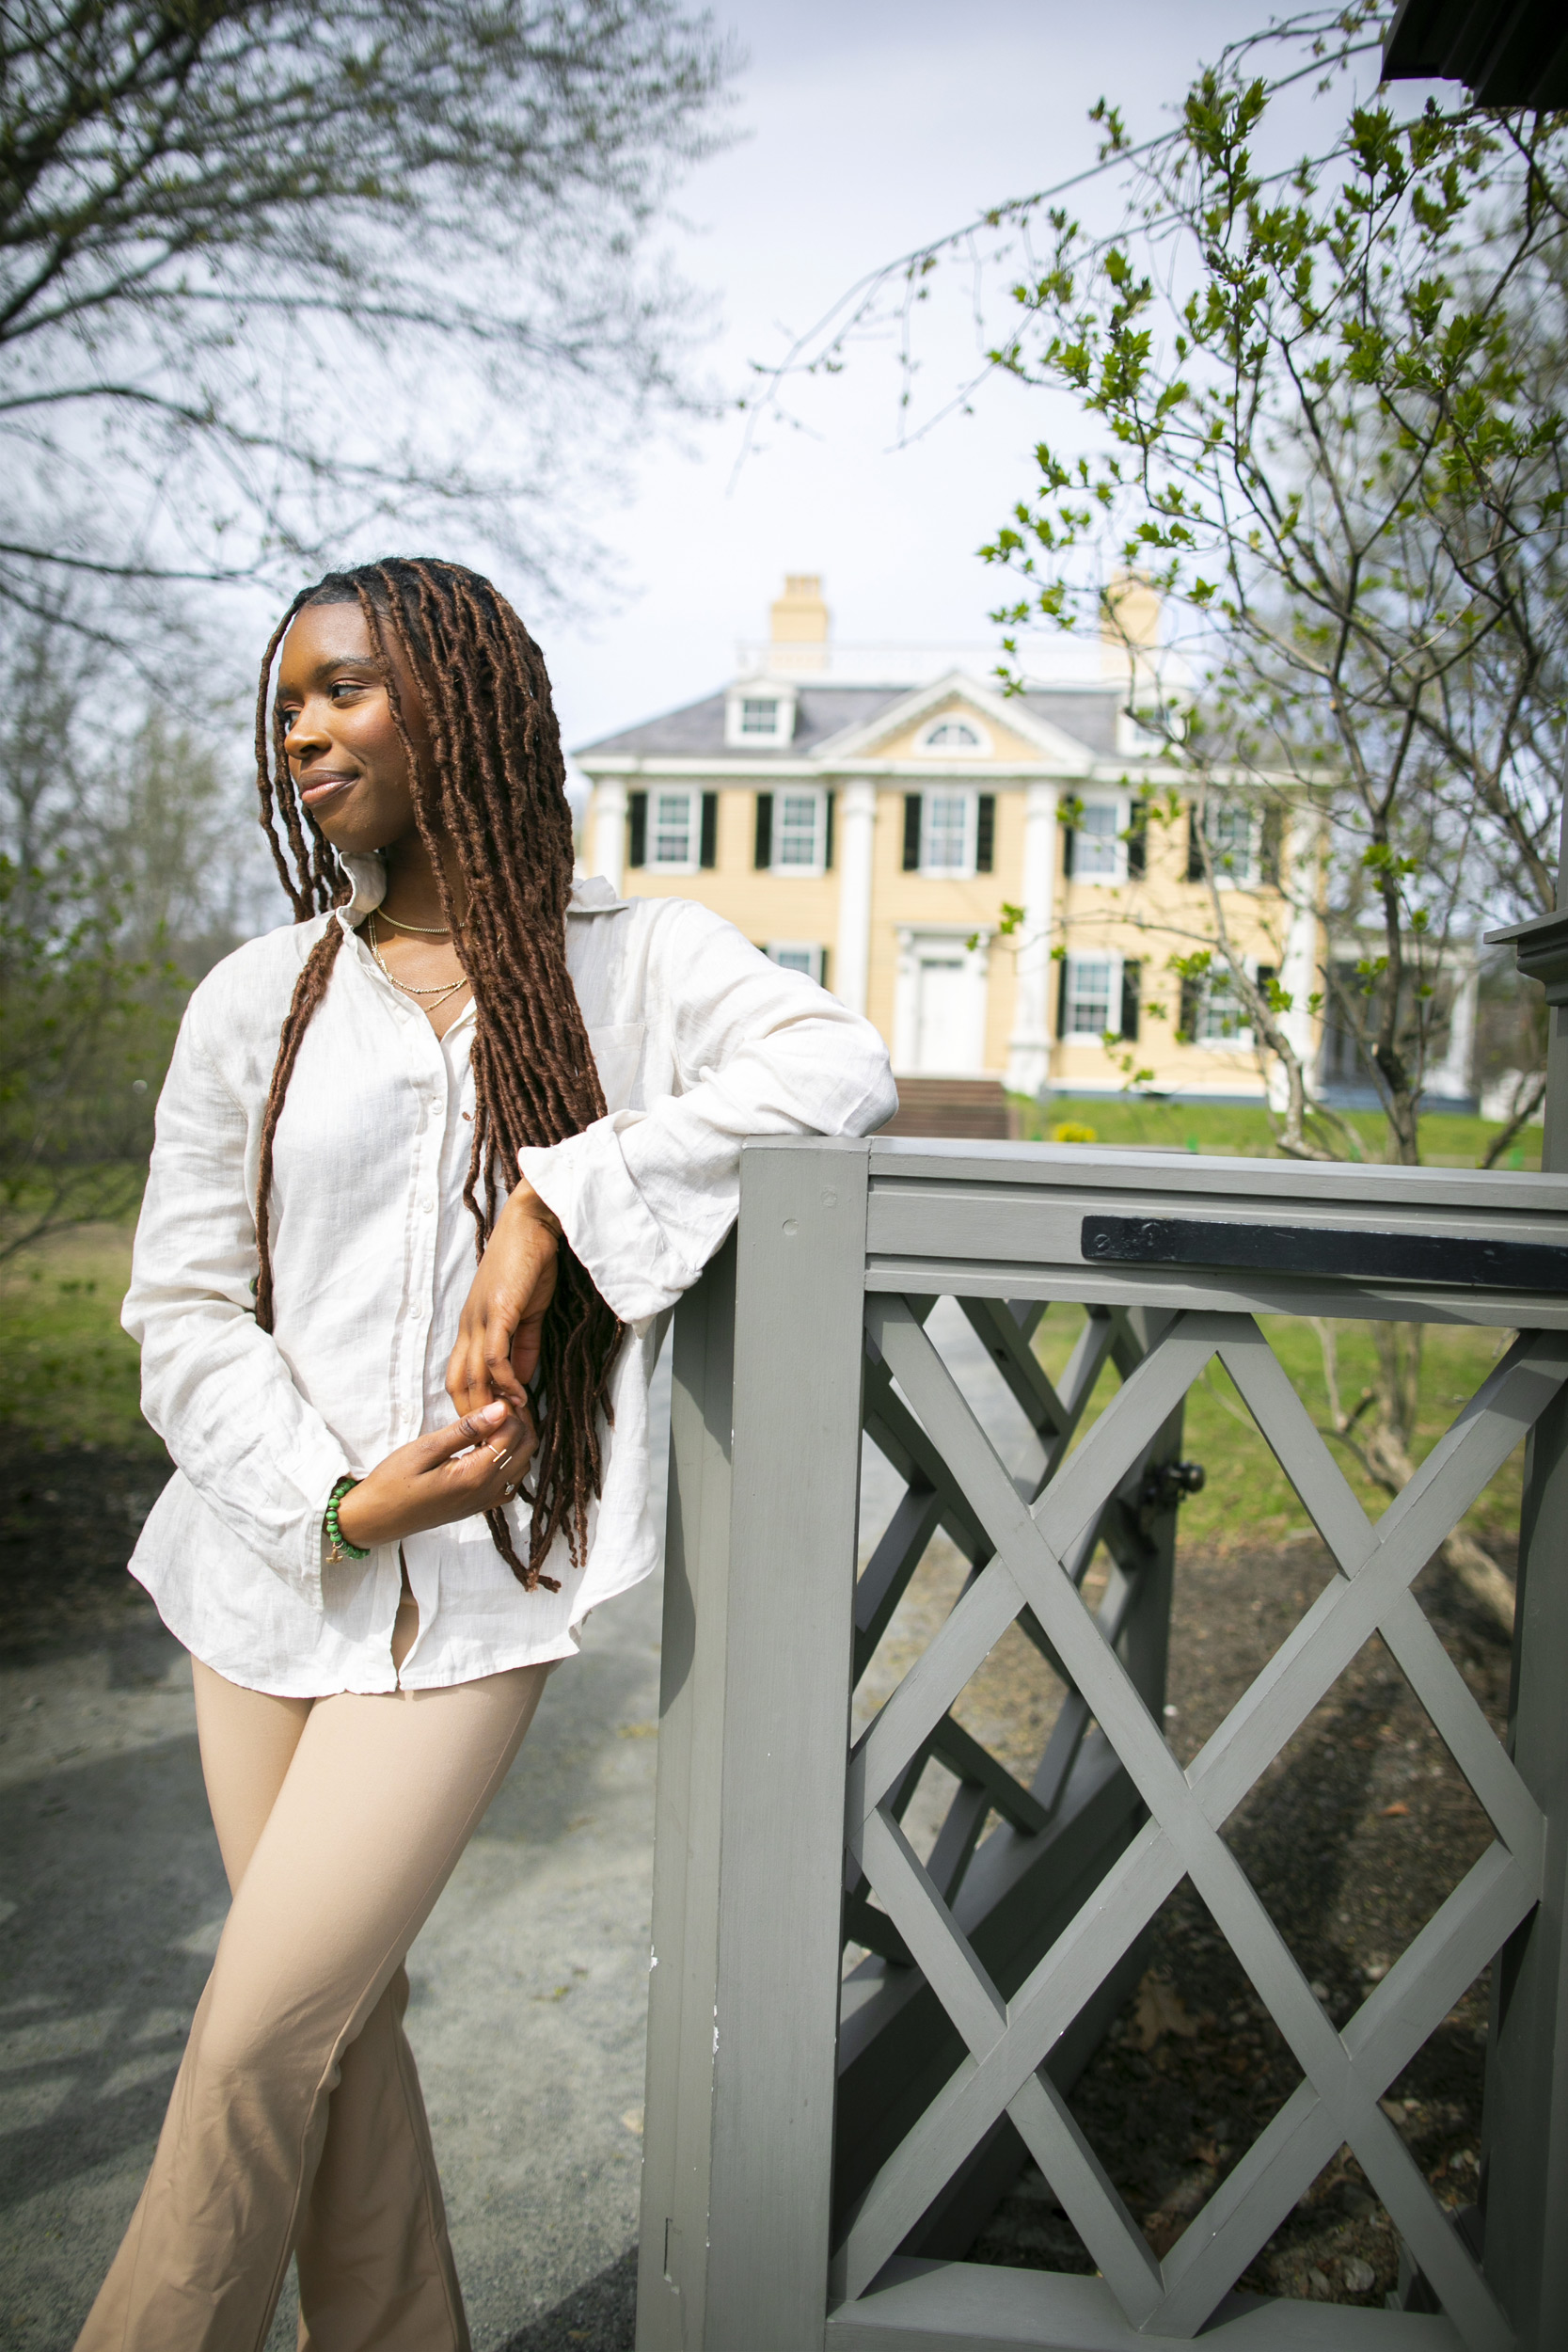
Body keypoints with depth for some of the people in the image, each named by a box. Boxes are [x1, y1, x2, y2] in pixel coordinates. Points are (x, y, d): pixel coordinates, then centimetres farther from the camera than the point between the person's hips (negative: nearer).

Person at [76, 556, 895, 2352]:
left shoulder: (635, 963, -2)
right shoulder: (257, 1000, 4)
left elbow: (841, 1069, -20)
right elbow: (182, 1310, 3)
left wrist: (555, 1202, -25)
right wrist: (338, 1494, -12)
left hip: (469, 1590, -3)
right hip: (270, 1570, 4)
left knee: (257, 2043, 0)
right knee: (340, 2022, 14)